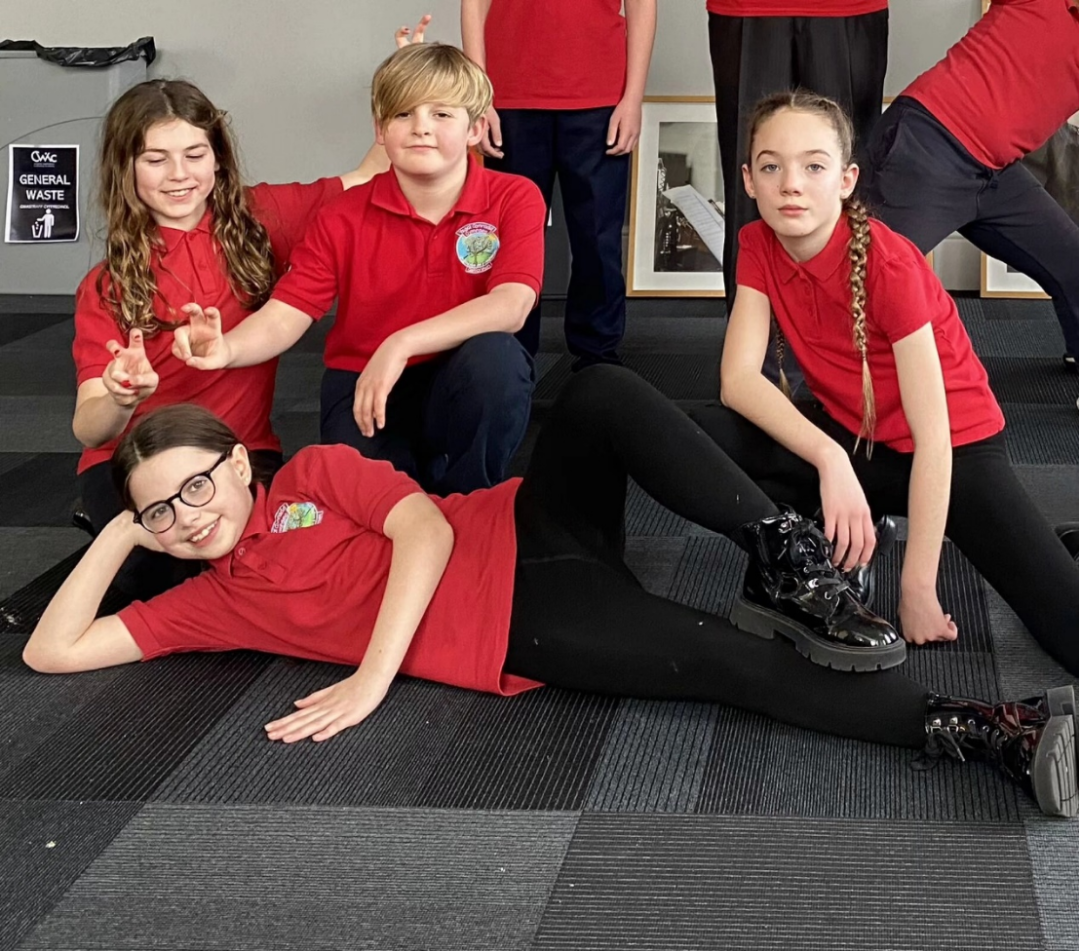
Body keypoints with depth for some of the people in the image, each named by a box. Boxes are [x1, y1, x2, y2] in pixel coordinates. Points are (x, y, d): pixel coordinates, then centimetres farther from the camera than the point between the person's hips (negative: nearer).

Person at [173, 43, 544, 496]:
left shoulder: (514, 200, -10)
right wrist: (227, 348, -36)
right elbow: (284, 315, -12)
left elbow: (510, 306, -26)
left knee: (495, 355, -35)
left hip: (465, 389, 0)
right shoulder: (344, 218, -5)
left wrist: (402, 345, -36)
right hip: (363, 386, 0)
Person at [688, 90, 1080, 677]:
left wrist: (918, 592, -26)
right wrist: (830, 460, -34)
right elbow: (737, 379, -17)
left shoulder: (888, 266, -25)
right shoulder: (759, 245, -8)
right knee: (709, 435, -24)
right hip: (850, 437, 6)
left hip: (955, 449, -5)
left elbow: (933, 437, -24)